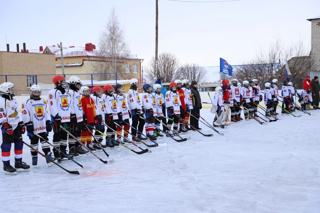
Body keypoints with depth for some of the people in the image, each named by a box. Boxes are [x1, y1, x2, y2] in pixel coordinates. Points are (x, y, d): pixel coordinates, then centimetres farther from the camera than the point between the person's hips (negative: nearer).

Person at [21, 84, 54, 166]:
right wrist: (28, 125, -14)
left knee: (45, 142, 1)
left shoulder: (43, 102, 14)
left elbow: (46, 113, 18)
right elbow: (25, 115, -8)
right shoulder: (26, 102, -2)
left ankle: (48, 156, 0)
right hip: (33, 128, -3)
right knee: (34, 143, 7)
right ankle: (34, 158, 18)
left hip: (43, 127, 3)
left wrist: (48, 123, 11)